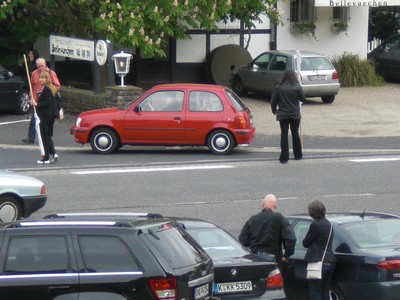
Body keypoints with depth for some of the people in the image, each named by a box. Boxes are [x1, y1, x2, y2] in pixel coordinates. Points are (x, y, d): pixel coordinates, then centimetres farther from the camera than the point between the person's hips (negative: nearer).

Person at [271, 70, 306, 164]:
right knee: (295, 134, 15)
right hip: (295, 114, 1)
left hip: (283, 115, -1)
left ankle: (284, 157, -4)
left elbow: (273, 101, -1)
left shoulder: (279, 88, -6)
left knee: (284, 135, 1)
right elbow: (303, 99, -2)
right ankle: (298, 155, 24)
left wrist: (274, 110, 15)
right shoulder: (297, 87, -8)